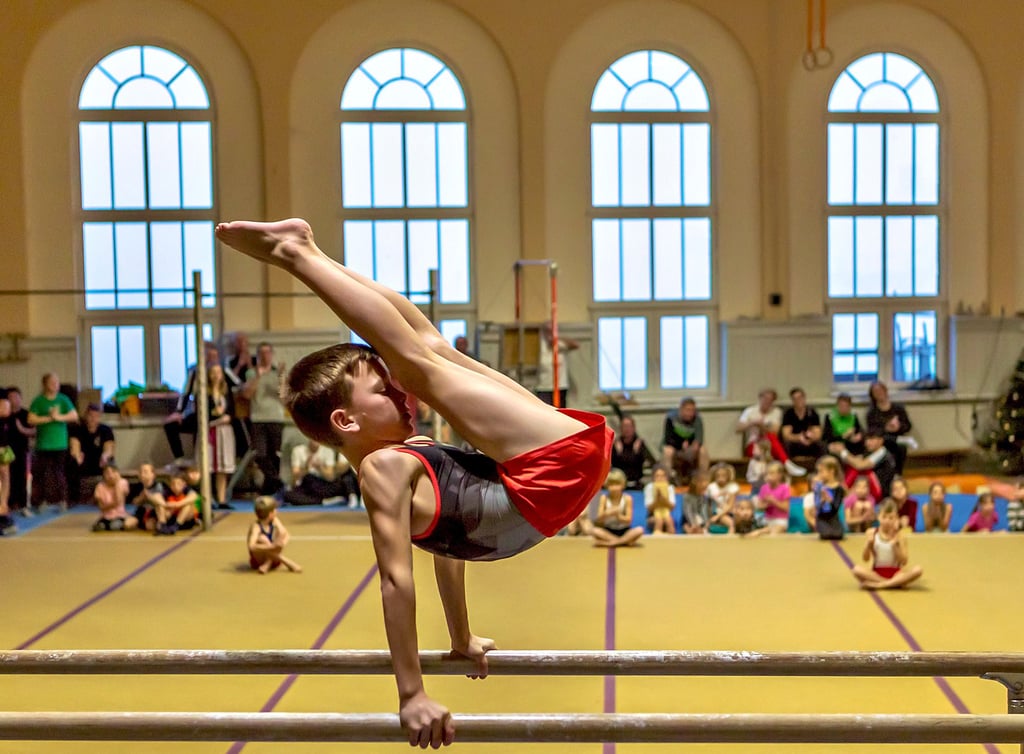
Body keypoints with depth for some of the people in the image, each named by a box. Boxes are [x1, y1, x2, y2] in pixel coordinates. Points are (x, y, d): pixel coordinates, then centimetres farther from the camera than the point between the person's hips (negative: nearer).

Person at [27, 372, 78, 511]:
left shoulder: (63, 400, 6)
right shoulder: (38, 401, 3)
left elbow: (74, 416, 0)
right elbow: (31, 419, -5)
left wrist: (59, 417, -13)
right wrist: (49, 418, -12)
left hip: (60, 443, 1)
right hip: (43, 444, -1)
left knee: (60, 472, 1)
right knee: (42, 473, -1)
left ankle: (62, 500, 7)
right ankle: (43, 501, 6)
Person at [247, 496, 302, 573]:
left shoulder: (275, 521, -5)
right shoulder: (256, 526, -21)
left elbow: (287, 535, -13)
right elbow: (251, 546, -36)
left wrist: (282, 544, -35)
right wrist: (271, 547, -45)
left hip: (273, 559, 5)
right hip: (258, 560, -5)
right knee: (262, 539, -31)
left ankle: (267, 565, -25)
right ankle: (289, 564, -32)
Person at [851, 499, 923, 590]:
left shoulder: (900, 535, -1)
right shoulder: (872, 533, 0)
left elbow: (904, 562, -7)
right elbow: (866, 559, -1)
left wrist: (896, 545, -20)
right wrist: (868, 544, -18)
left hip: (896, 574, 1)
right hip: (876, 573, -1)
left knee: (918, 569, -28)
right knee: (857, 569, -30)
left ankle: (879, 584, -28)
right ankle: (894, 583, -25)